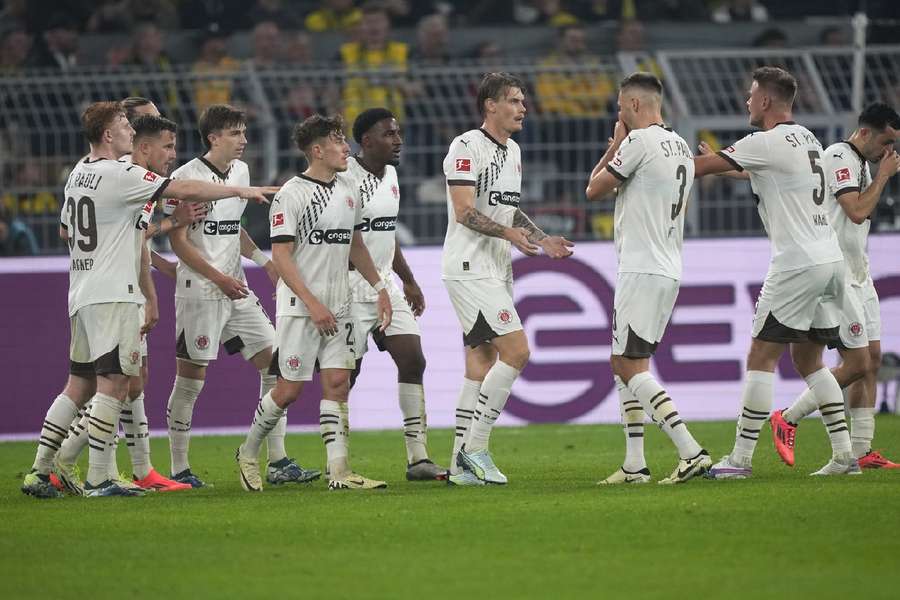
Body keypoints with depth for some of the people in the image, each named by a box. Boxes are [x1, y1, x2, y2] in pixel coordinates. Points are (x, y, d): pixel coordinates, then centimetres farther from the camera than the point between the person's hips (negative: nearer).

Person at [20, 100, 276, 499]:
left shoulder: (78, 175, 14)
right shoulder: (120, 175, -12)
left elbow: (67, 231, 26)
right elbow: (185, 191, -13)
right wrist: (241, 191, -4)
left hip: (81, 294, 9)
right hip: (112, 293, -9)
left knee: (80, 384, 13)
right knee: (114, 383, -7)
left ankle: (38, 471, 11)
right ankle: (97, 480, -9)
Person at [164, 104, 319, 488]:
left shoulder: (240, 171, 12)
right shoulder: (186, 177, -11)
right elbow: (178, 241, -12)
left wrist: (264, 262, 12)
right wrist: (219, 278, -16)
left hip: (237, 290, 7)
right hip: (199, 292, -7)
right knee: (191, 377, -2)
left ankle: (278, 463, 4)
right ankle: (179, 469, 7)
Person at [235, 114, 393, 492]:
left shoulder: (350, 188, 11)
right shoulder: (291, 195, -12)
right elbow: (280, 255, -15)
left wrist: (379, 287, 18)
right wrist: (312, 303, -20)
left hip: (337, 306, 6)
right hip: (298, 306, -6)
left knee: (337, 382, -1)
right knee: (290, 389, -3)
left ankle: (339, 471, -4)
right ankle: (248, 454, 17)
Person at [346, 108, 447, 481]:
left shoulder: (390, 174, 12)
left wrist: (408, 281, 24)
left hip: (386, 285, 8)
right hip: (352, 291, -8)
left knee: (413, 362, -2)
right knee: (345, 375, -3)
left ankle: (418, 458, -1)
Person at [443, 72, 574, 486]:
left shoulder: (512, 152, 17)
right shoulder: (467, 147, -12)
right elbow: (465, 212, -20)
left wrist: (543, 240, 14)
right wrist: (509, 232, -31)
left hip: (496, 271, 10)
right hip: (470, 269, -10)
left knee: (482, 365, 8)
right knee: (516, 351, -16)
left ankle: (462, 463, 10)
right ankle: (475, 448, -11)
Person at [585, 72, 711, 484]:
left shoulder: (639, 141, -12)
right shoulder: (681, 147, 15)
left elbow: (594, 189, -4)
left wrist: (614, 145, 9)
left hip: (641, 270, -9)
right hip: (669, 269, 9)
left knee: (631, 367, -10)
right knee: (624, 364, 14)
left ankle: (691, 451, -20)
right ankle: (634, 466, 10)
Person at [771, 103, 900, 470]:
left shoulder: (861, 163, 17)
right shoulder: (839, 158, -14)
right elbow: (857, 211, -23)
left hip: (857, 275, 10)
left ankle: (861, 452, 7)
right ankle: (787, 419, -1)